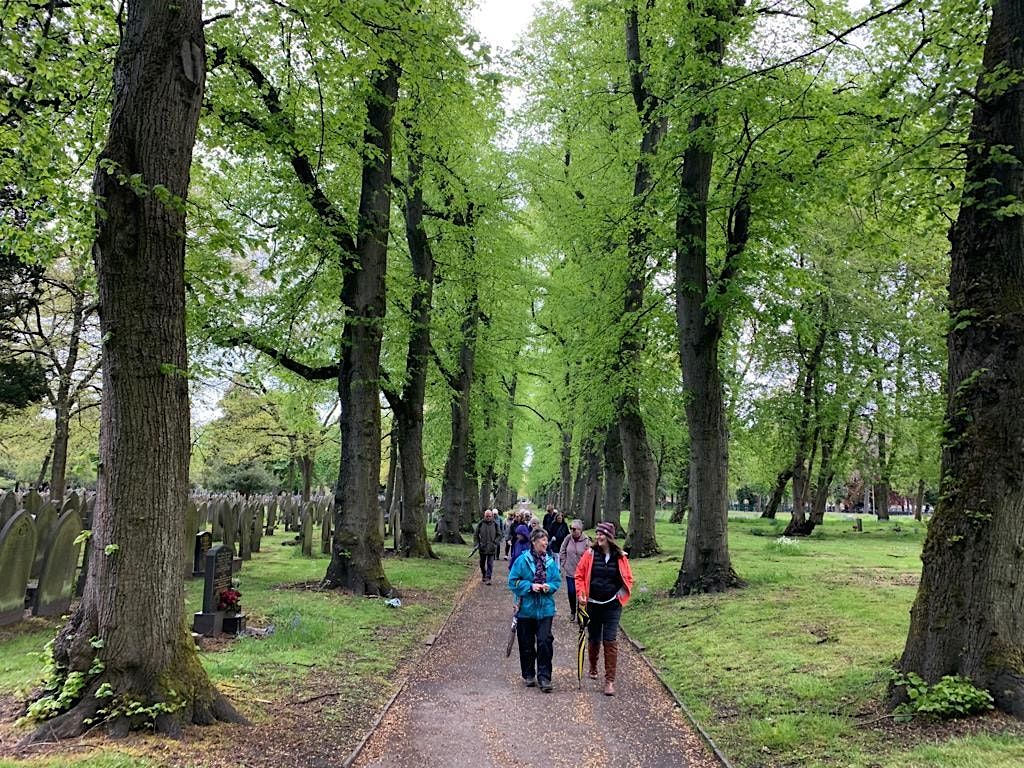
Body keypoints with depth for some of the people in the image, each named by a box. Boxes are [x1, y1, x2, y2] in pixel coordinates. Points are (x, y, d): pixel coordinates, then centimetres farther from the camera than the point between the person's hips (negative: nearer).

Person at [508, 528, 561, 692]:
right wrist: (530, 586, -18)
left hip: (545, 609, 1)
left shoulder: (550, 561, 1)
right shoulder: (522, 560, -8)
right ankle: (528, 675, 26)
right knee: (526, 644, 9)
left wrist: (549, 586, -13)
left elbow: (557, 580, 8)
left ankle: (544, 677, 2)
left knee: (545, 642, -7)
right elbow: (513, 581, -7)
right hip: (526, 609, -1)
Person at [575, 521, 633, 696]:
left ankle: (610, 680, -1)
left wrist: (622, 596, -3)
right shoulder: (590, 554, -3)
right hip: (593, 604, 1)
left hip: (612, 605, -1)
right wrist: (581, 594, -8)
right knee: (594, 639, 14)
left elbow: (628, 578, 7)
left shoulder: (620, 557, -3)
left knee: (610, 641, -6)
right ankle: (593, 668, 39)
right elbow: (579, 575, 3)